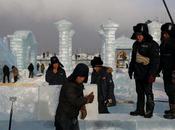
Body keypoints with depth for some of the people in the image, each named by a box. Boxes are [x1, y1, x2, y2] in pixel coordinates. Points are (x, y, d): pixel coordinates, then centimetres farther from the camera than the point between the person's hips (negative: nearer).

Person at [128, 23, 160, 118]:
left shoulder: (152, 44, -9)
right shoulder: (136, 44, 14)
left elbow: (155, 60, -13)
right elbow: (133, 58, 23)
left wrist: (152, 74, -19)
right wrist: (131, 70, 20)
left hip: (147, 74, -7)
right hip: (138, 74, 7)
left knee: (148, 92, -1)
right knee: (140, 92, 12)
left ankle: (149, 111, 8)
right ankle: (140, 110, 21)